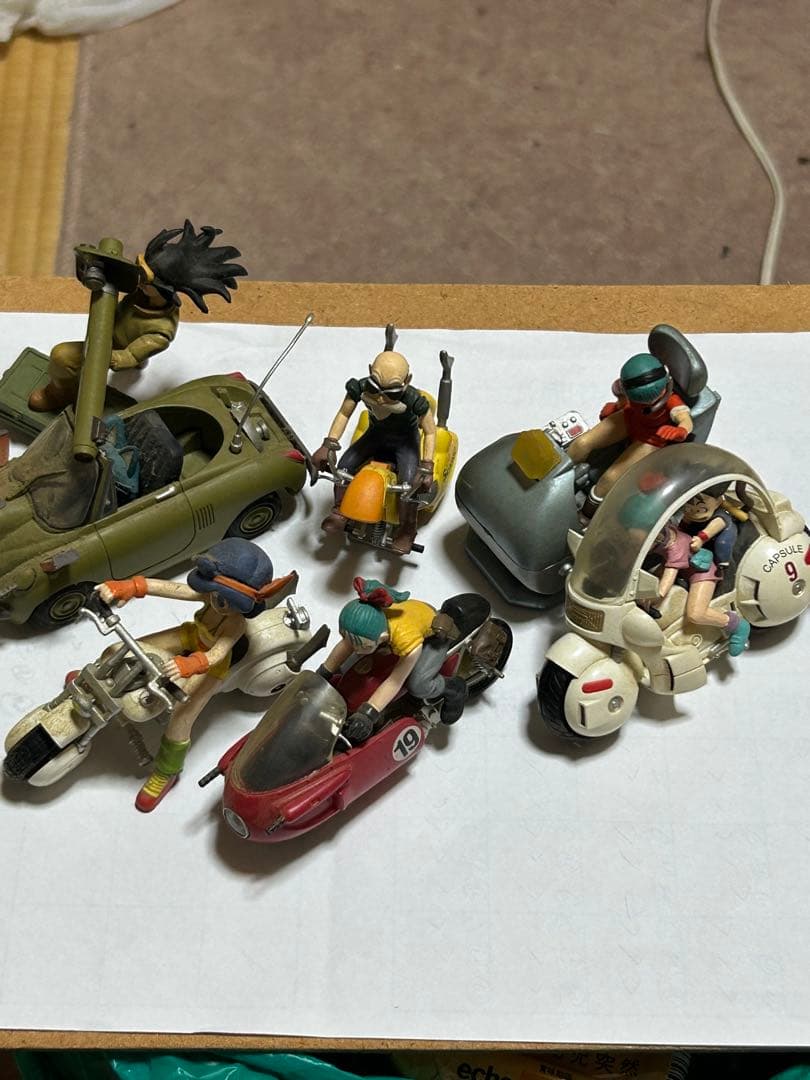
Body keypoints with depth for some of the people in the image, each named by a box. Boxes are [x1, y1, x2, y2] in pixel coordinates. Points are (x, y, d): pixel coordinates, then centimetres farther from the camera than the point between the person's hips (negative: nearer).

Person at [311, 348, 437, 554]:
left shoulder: (412, 399, -37)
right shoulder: (361, 388, -28)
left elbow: (430, 432, -23)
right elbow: (344, 414, -11)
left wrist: (426, 468, -31)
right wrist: (328, 445, -19)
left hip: (405, 439, -4)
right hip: (376, 433, 4)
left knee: (410, 481, -26)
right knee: (344, 465, -14)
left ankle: (407, 529, -4)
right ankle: (340, 511, 10)